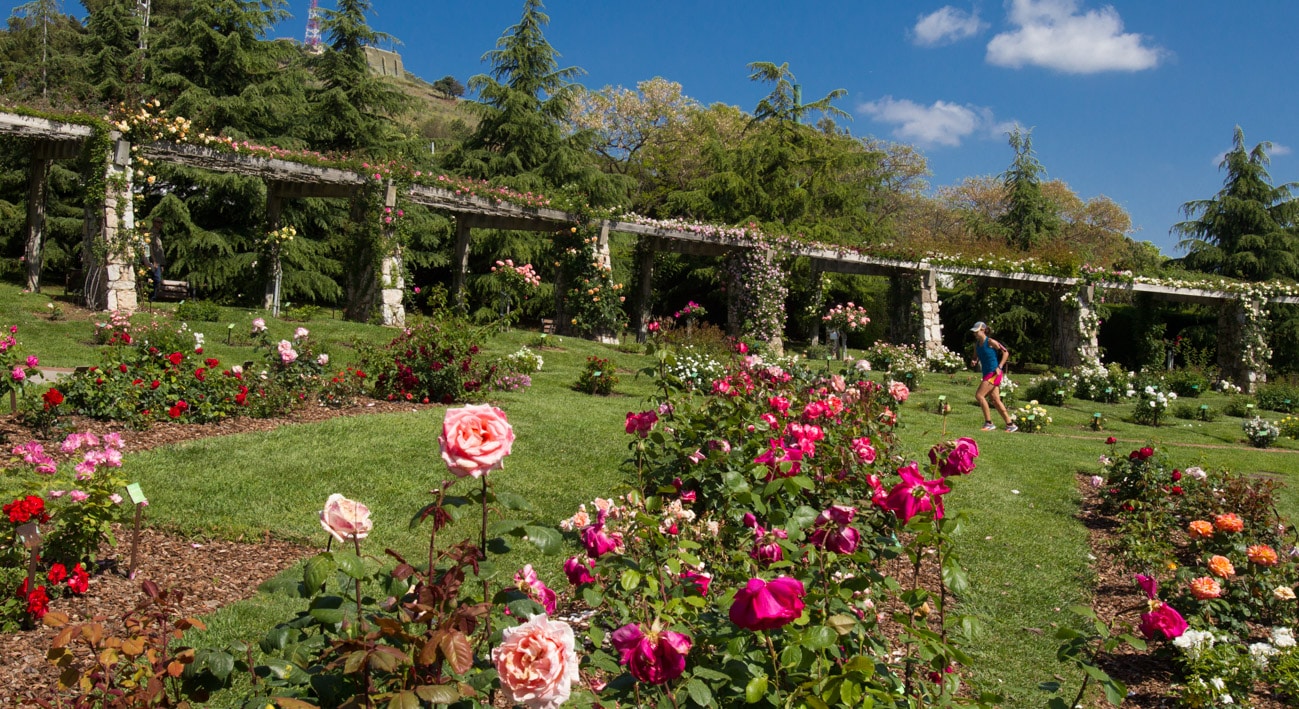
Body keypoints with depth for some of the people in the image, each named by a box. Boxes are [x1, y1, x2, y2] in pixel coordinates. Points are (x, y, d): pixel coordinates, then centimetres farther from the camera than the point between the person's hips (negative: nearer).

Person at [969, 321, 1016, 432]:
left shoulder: (990, 342, -11)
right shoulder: (977, 344, 11)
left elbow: (1006, 352, -9)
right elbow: (977, 357, 22)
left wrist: (999, 367, -15)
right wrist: (974, 362, -1)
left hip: (994, 373, -8)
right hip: (987, 373, 8)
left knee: (979, 395, -14)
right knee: (995, 400, 7)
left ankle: (988, 423, -8)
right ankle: (1010, 425, 14)